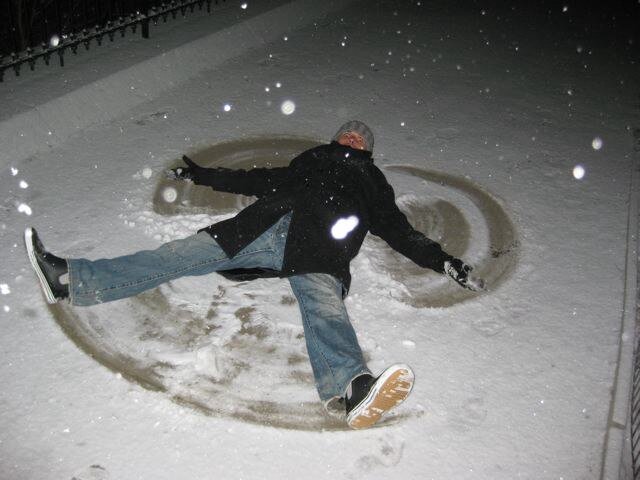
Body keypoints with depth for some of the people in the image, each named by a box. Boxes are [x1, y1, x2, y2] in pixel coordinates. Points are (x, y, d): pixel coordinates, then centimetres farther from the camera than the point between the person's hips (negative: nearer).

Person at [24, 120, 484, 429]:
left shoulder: (373, 183, 33)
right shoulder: (313, 160, 37)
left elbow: (400, 232, 25)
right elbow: (262, 181, 38)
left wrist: (443, 261, 13)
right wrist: (204, 175, 39)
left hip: (320, 247, -3)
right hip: (266, 229, 3)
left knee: (324, 303, -35)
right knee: (184, 254, -12)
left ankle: (352, 386, -66)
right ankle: (69, 279, -17)